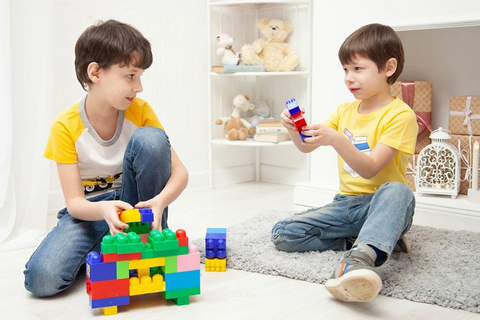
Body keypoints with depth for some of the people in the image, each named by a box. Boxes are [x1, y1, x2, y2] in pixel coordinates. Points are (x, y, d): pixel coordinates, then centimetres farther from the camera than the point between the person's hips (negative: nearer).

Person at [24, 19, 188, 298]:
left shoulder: (140, 111, -10)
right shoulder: (66, 126, -15)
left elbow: (180, 172, -11)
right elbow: (74, 202, -15)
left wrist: (160, 201, -33)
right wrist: (104, 210, -39)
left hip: (137, 210, 2)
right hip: (91, 210, -1)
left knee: (150, 139, -26)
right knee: (41, 278, -29)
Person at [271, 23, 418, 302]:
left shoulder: (400, 115, -11)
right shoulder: (345, 111, 11)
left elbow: (370, 169, -21)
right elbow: (307, 147, 9)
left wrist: (337, 140, -36)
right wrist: (294, 129, -12)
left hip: (380, 205, -6)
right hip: (346, 204, 6)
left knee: (397, 190, -40)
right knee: (282, 234, -10)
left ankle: (359, 259, -62)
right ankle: (381, 239, -15)